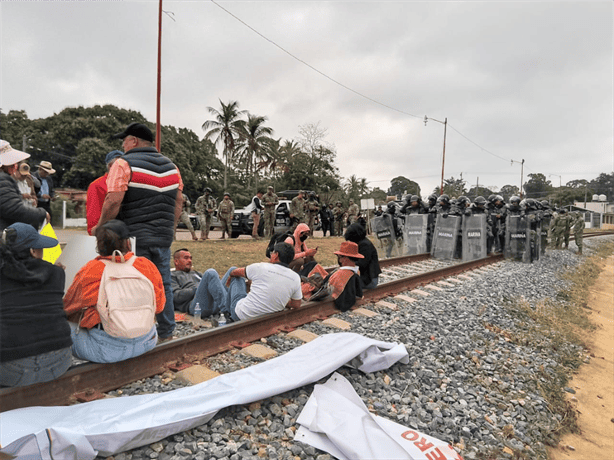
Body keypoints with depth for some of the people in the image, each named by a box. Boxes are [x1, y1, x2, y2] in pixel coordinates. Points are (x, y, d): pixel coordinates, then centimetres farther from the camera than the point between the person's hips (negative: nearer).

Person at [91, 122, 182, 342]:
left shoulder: (124, 164, -6)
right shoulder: (171, 166, 12)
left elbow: (113, 201, -16)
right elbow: (178, 202, 13)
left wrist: (99, 228, -4)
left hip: (134, 237, -5)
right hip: (164, 237, 6)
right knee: (163, 285, 13)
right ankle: (166, 334, 23)